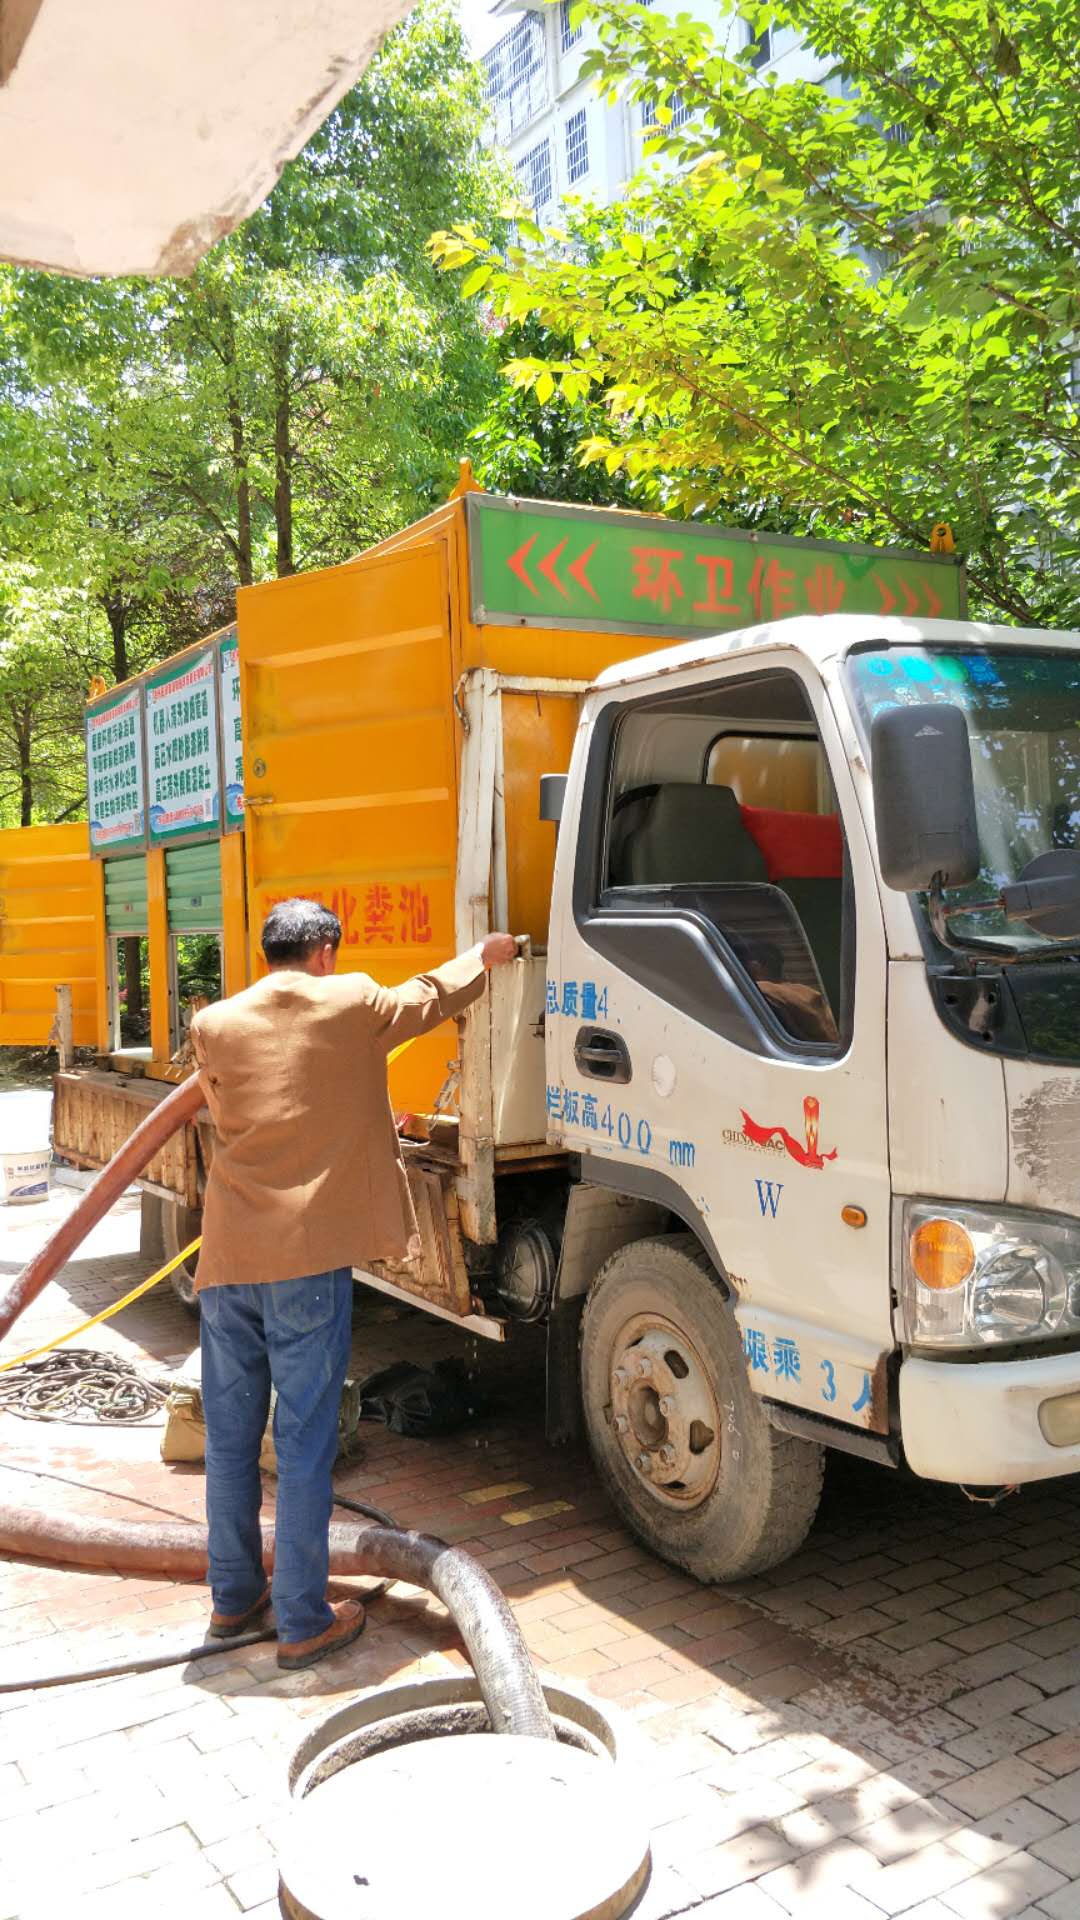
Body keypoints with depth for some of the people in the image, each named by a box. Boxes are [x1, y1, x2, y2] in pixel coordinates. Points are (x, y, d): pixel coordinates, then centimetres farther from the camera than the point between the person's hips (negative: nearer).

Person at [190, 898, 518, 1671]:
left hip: (227, 1257, 4)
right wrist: (484, 957, 37)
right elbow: (428, 1000, 16)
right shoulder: (350, 1003, -2)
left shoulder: (213, 1025, 5)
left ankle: (233, 1597, 29)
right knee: (305, 1442, 4)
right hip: (309, 1256, -4)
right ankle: (304, 1622, 12)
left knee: (230, 1436, 15)